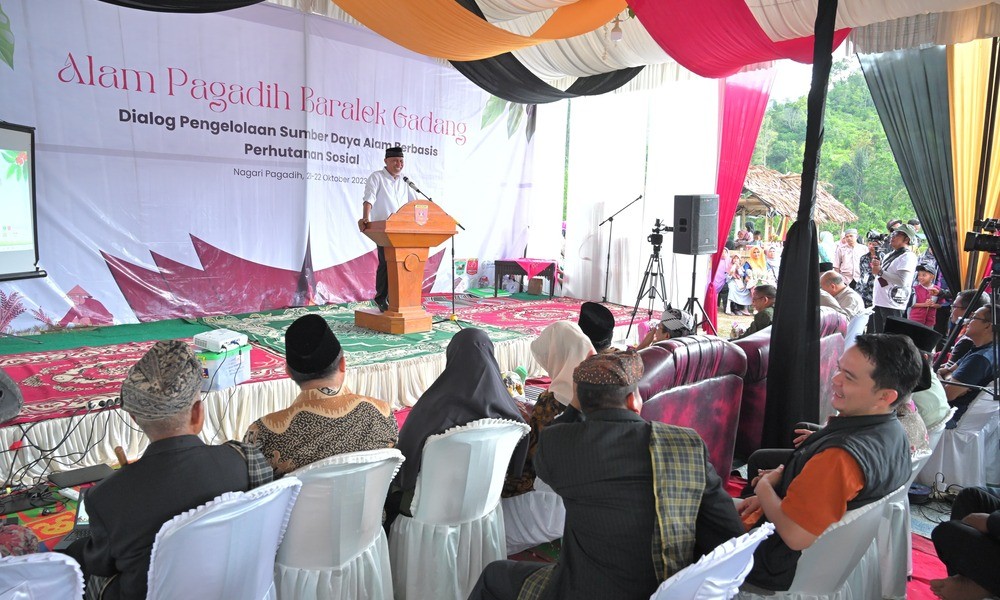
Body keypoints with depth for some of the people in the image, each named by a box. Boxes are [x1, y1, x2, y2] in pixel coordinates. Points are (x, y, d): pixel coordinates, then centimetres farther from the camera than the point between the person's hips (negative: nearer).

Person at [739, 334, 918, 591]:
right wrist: (772, 494, 1)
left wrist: (764, 487, -15)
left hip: (792, 567, -8)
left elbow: (795, 536, -32)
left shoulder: (842, 454, -38)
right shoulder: (892, 430, -7)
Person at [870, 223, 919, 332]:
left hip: (893, 305, -9)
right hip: (879, 302, 9)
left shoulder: (908, 256, -8)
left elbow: (902, 281, -21)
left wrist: (880, 271, -16)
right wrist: (877, 267, 7)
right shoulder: (890, 255, 20)